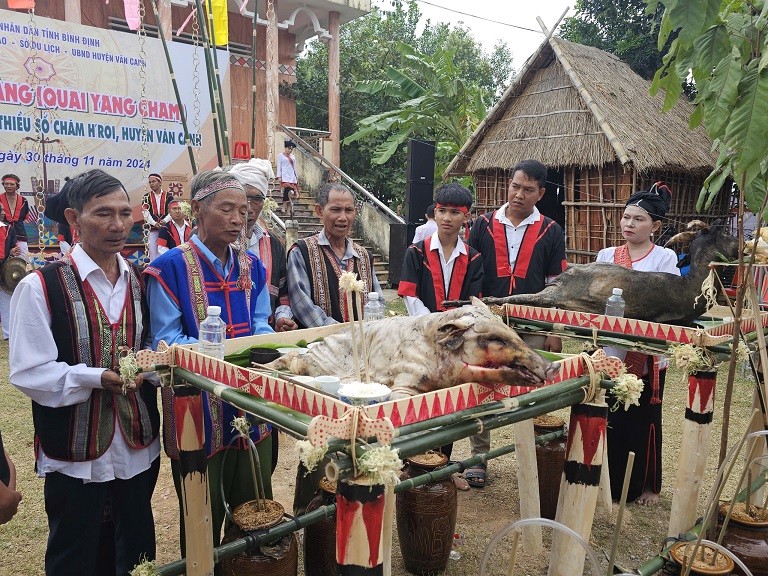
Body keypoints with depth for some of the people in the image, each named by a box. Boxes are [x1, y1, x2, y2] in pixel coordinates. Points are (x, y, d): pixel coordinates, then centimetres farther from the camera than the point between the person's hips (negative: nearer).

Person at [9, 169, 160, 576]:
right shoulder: (41, 287, -11)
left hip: (139, 446, 5)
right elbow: (29, 373, -13)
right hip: (75, 453, -4)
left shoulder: (141, 282, 6)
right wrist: (97, 378, -25)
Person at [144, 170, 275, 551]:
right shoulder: (170, 267, -9)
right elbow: (166, 340, -14)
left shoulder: (251, 266, 8)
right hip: (198, 409, -5)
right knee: (203, 518, 12)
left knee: (256, 507, 18)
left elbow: (261, 326, 7)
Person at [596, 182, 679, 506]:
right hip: (610, 350, 3)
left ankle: (647, 485, 26)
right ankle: (611, 480, 25)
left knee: (644, 420, 7)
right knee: (610, 417, 8)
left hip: (647, 354, -3)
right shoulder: (606, 255, 9)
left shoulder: (665, 258, -2)